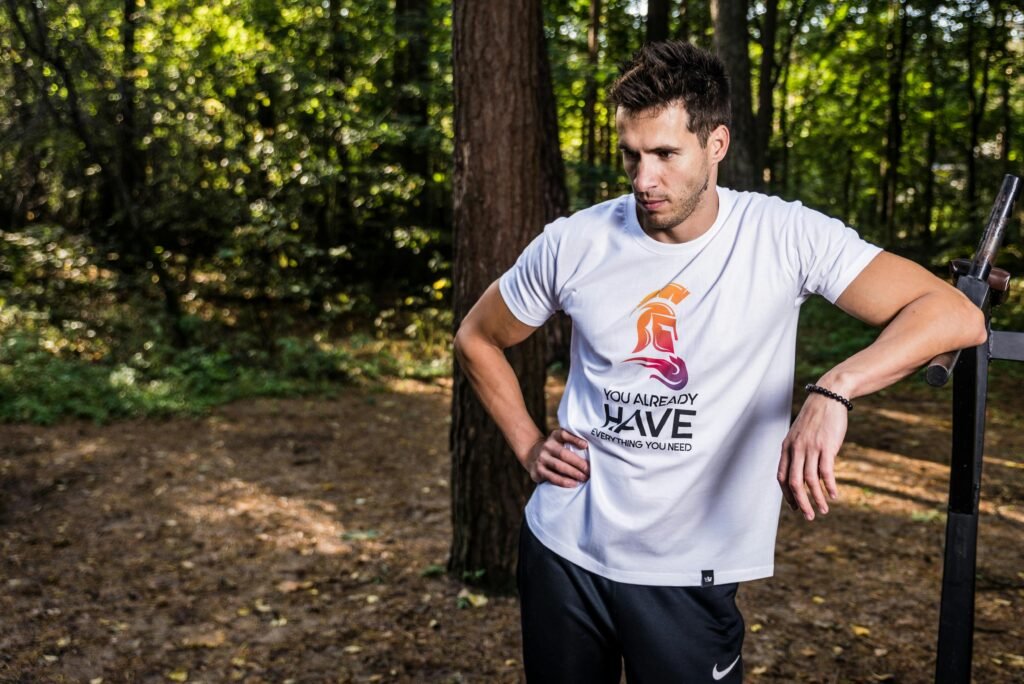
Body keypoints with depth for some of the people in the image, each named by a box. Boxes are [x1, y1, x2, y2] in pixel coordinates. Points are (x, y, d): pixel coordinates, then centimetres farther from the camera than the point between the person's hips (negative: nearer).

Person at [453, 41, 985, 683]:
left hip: (691, 575, -2)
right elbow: (478, 339, 10)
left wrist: (834, 390, -36)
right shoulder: (573, 243, -6)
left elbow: (956, 315, -21)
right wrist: (528, 444, 0)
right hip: (563, 550, 3)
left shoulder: (783, 237, -13)